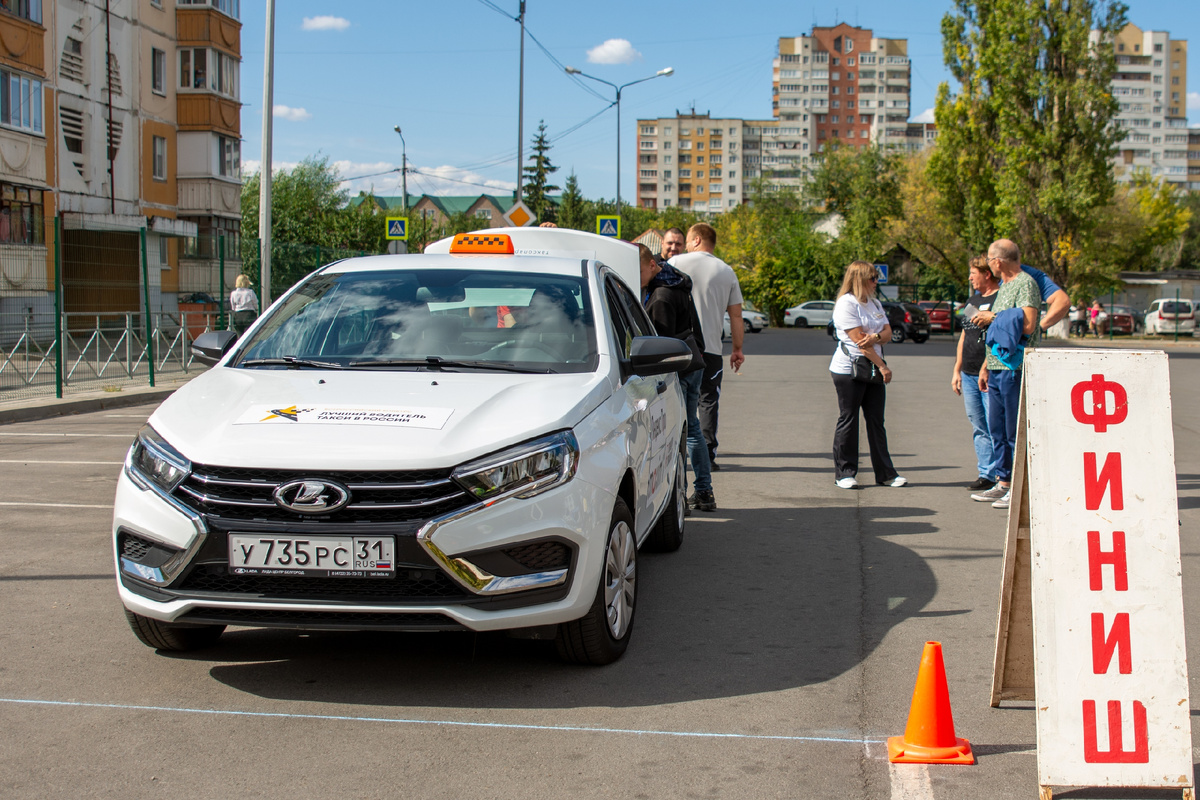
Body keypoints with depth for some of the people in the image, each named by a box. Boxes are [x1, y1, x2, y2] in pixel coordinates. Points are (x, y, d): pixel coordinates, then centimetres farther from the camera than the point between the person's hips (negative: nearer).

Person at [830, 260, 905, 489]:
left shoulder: (874, 303, 16)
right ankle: (844, 473, 6)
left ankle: (885, 473, 10)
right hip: (848, 369, -7)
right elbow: (859, 340, -15)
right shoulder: (846, 304, -10)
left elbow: (887, 332, 9)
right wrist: (883, 366, -14)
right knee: (848, 420, -1)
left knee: (876, 421, 7)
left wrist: (876, 337, -16)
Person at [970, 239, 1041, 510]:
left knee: (1016, 432, -5)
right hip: (997, 367, 10)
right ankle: (1003, 484, 20)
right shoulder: (1005, 285, 19)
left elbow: (1027, 326, -24)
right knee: (997, 430, 12)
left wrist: (993, 317, -11)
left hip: (1014, 368, -10)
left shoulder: (1026, 283, -11)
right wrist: (986, 366, 23)